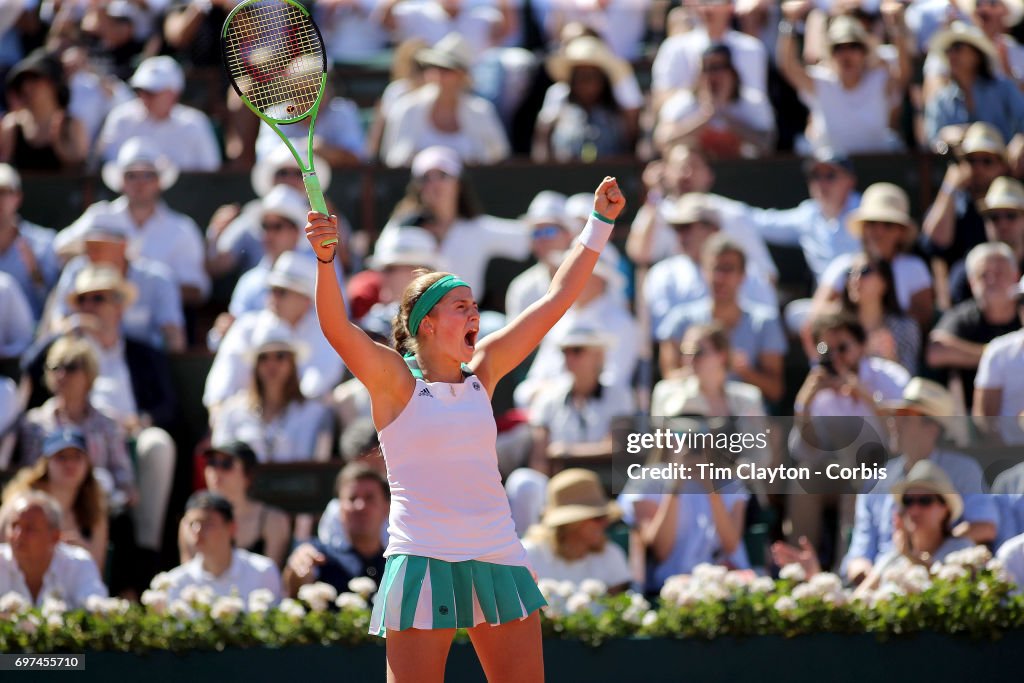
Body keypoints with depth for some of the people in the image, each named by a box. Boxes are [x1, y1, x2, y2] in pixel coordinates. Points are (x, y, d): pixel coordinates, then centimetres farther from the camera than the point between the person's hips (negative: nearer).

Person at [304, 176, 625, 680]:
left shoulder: (482, 372, 12)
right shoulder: (395, 380, -1)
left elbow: (556, 300, 15)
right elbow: (336, 328, -19)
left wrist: (600, 223, 14)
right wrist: (325, 258, -34)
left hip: (499, 560, 5)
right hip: (425, 559, -5)